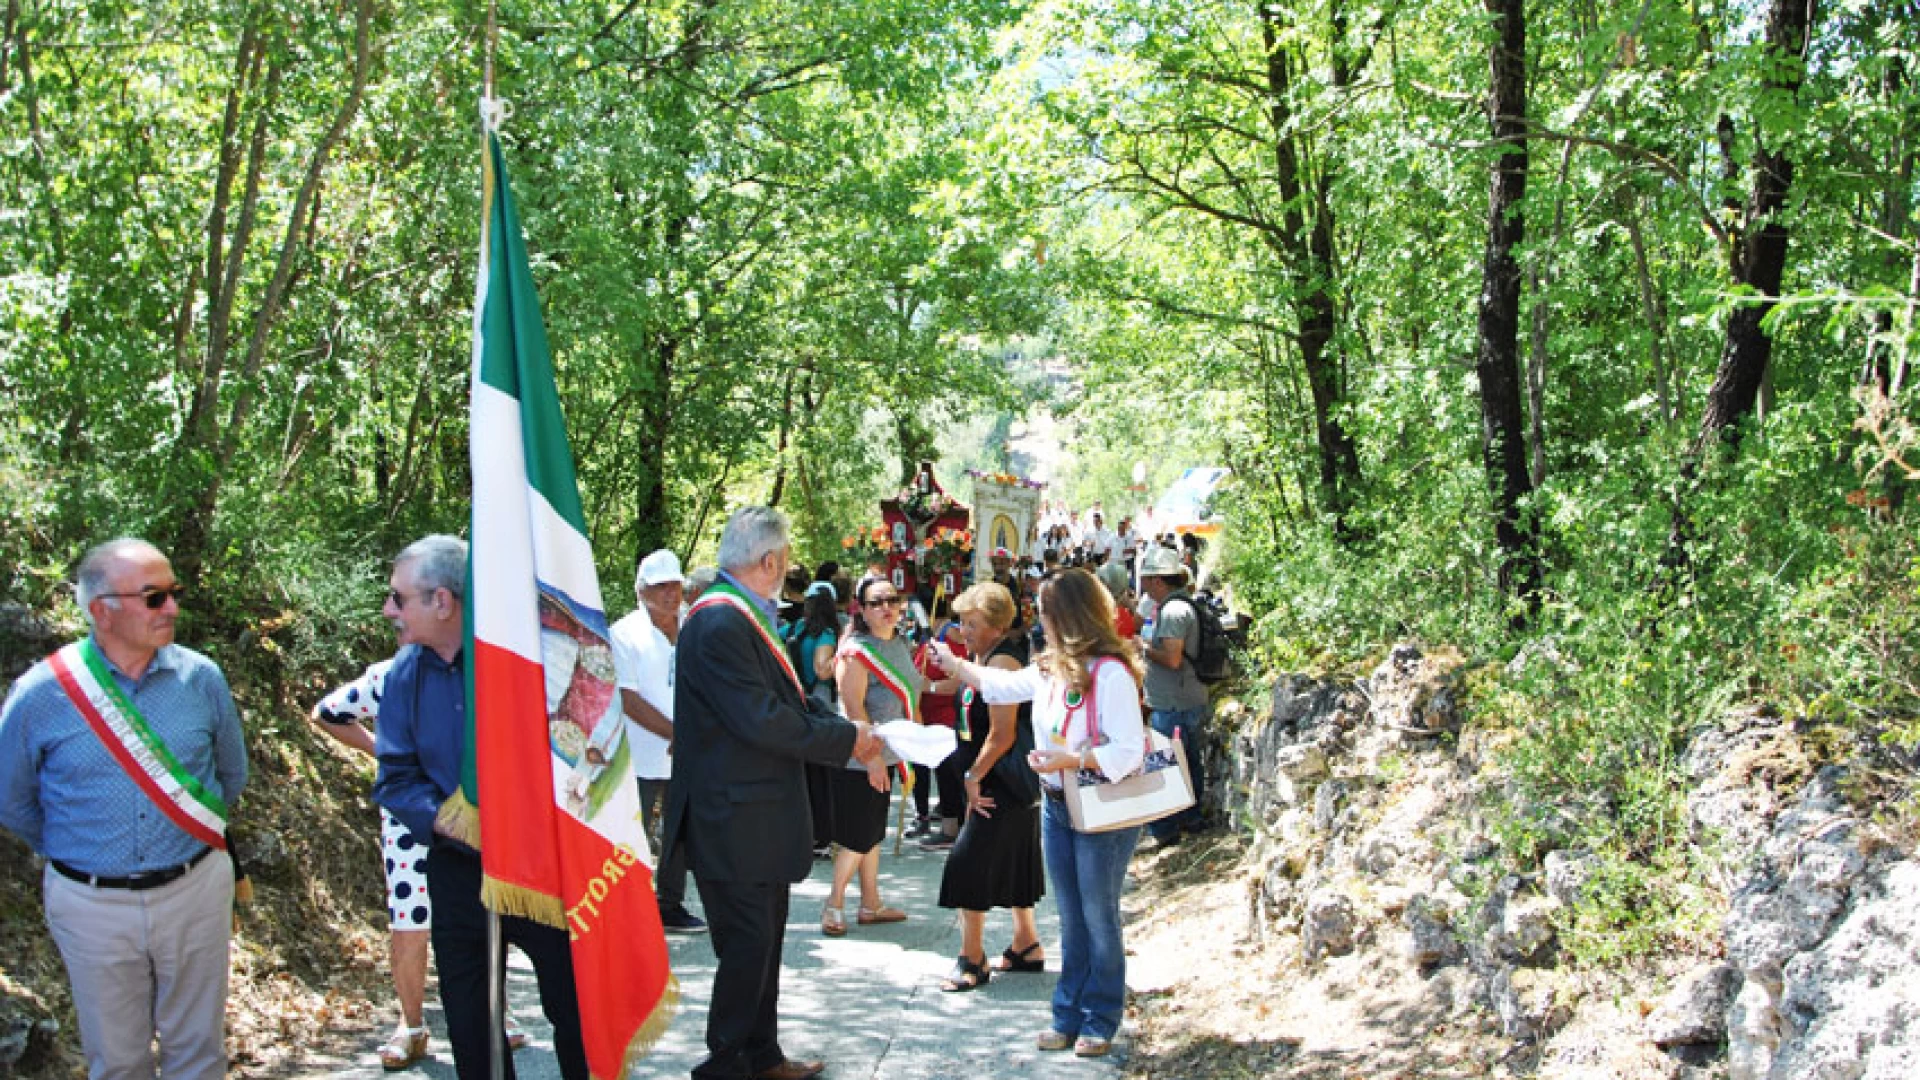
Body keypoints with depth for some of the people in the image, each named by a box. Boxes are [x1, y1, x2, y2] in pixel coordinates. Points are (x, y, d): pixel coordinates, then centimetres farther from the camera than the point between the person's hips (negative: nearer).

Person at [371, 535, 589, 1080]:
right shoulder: (406, 673, 1)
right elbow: (395, 778, 2)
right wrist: (445, 820, -16)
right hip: (457, 868, 4)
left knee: (575, 1011, 5)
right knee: (469, 1028, 14)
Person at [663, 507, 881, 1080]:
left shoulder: (748, 617, 12)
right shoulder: (720, 624, -22)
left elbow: (787, 699, 13)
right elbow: (762, 720, -26)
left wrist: (848, 728, -2)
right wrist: (846, 738, -15)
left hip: (763, 814, 11)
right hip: (736, 821, -11)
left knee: (764, 941, 19)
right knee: (747, 947, -1)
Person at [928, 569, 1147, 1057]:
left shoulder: (1111, 672, -22)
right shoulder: (1050, 668, 5)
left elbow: (1128, 751, -25)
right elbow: (1003, 684, 22)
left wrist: (1067, 759, -29)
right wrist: (952, 664, 29)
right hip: (1057, 806, 8)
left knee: (1099, 919, 5)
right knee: (1071, 919, 14)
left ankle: (1101, 1020, 19)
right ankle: (1069, 1015, 24)